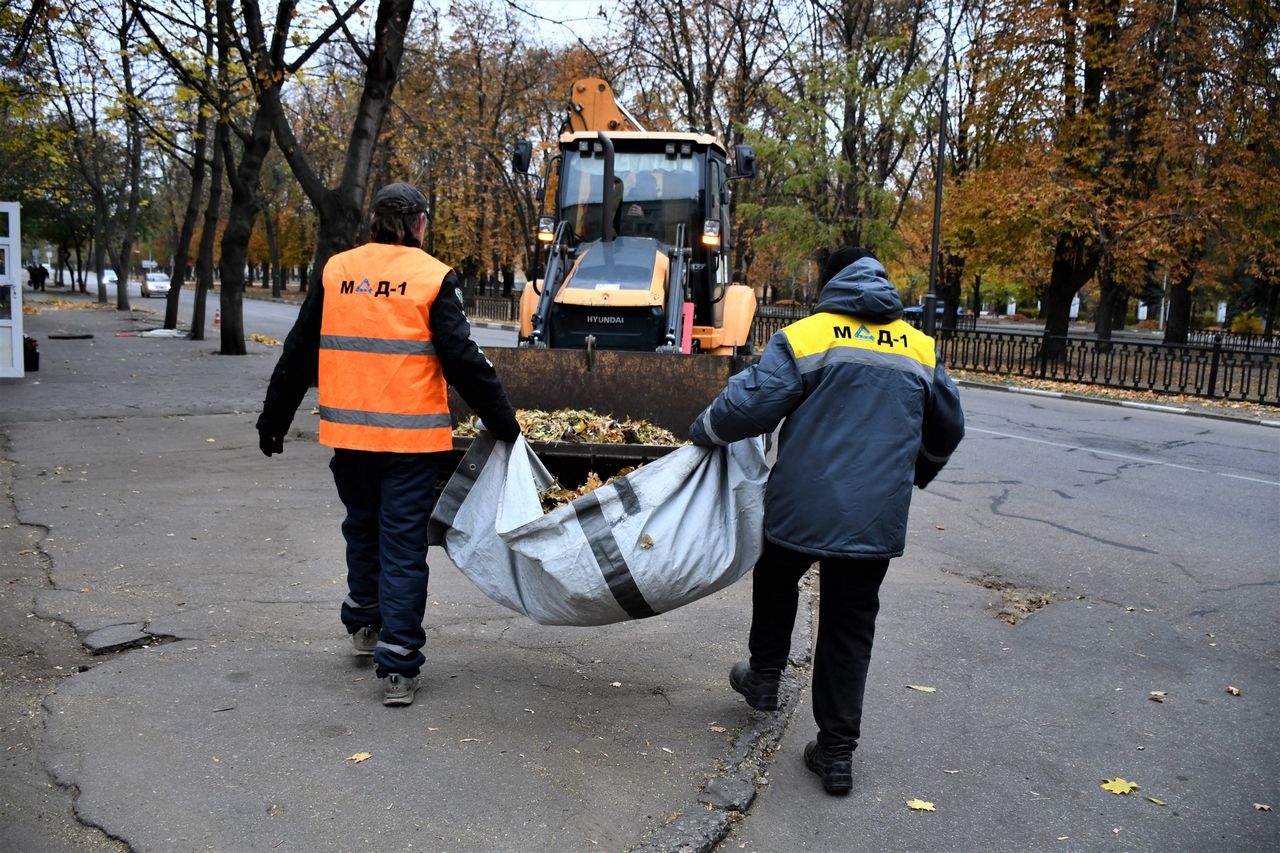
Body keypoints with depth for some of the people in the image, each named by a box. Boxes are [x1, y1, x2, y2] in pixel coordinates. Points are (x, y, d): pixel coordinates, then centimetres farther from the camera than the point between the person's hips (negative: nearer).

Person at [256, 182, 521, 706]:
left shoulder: (335, 274, 5)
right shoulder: (432, 278, -6)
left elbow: (299, 354, 10)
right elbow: (463, 361, -9)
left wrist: (273, 419, 19)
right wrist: (502, 422, 0)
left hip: (348, 434, 4)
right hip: (409, 438, -4)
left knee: (362, 527, 23)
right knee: (403, 545, 2)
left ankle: (365, 623, 40)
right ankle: (398, 666, 1)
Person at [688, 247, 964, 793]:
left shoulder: (805, 336, -6)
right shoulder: (920, 350, 9)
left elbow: (750, 403, -12)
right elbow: (947, 429, 21)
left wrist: (703, 432, 7)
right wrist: (915, 473, 39)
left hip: (802, 507, -3)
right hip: (876, 519, 3)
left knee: (776, 580, 27)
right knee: (850, 628, 11)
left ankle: (765, 676, 40)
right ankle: (837, 751, 13)